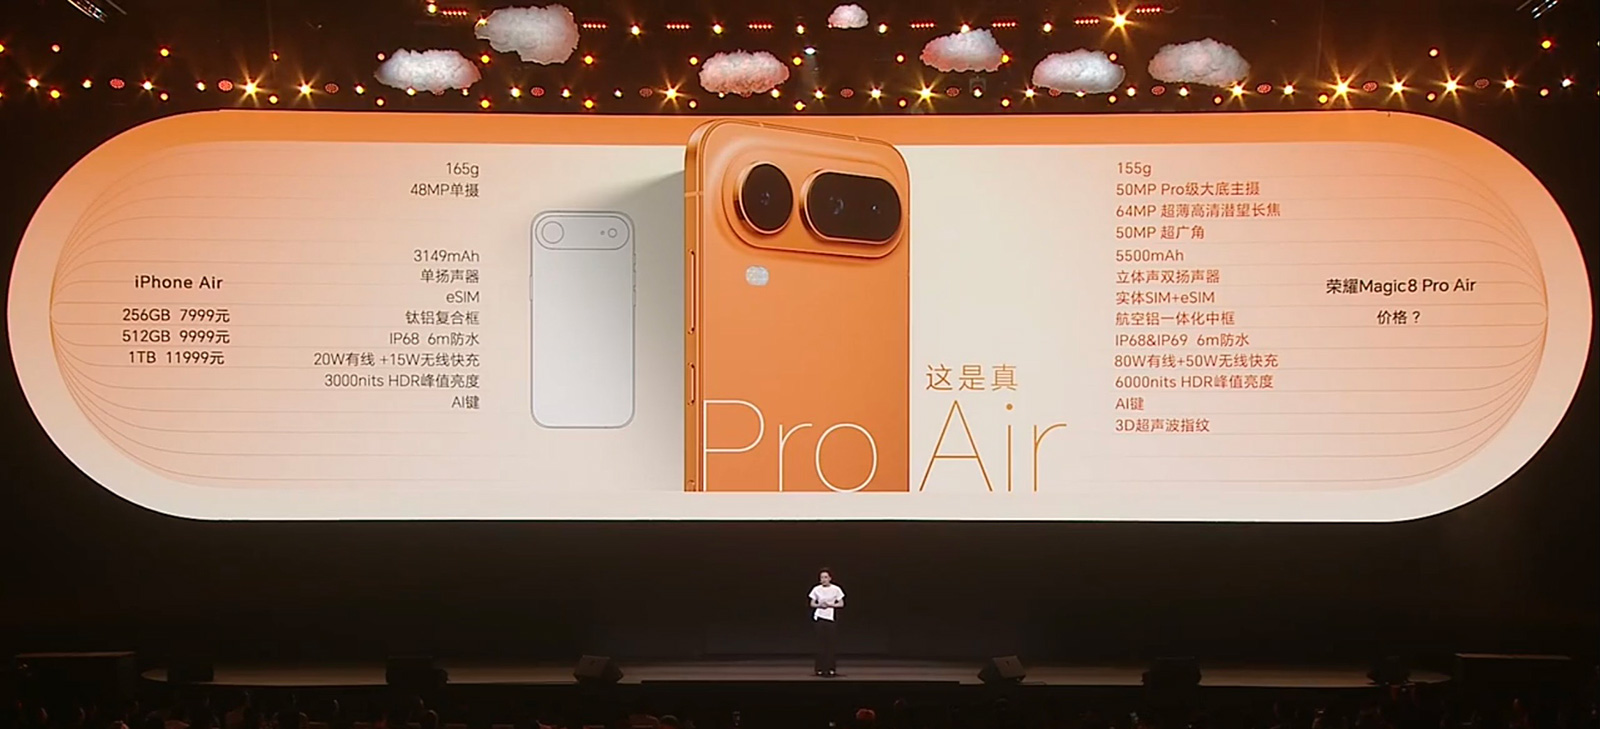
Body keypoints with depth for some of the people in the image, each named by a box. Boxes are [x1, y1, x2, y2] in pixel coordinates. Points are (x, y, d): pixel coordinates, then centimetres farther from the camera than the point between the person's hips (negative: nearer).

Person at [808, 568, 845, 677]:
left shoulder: (836, 589, -1)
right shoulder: (816, 589, 2)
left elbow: (841, 604, 1)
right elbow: (812, 604, 7)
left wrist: (830, 605, -14)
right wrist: (819, 605, -13)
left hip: (831, 618, -1)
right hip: (820, 618, 1)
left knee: (832, 644, -1)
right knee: (821, 644, 0)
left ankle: (831, 669, 4)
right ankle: (820, 669, 6)